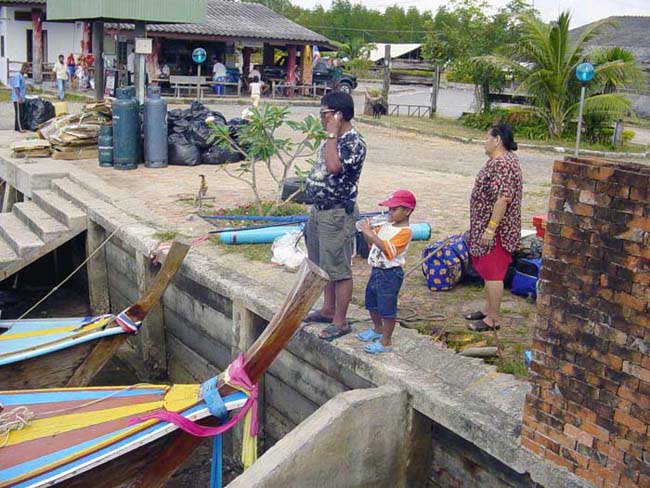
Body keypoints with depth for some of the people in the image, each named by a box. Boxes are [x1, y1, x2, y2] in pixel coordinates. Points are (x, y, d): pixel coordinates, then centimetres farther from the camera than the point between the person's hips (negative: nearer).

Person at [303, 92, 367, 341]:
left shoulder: (354, 142, -18)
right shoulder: (333, 139, 11)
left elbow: (333, 166, -34)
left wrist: (331, 134, -25)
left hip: (337, 213, -10)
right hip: (319, 210, 10)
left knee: (339, 269, -1)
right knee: (325, 266, 20)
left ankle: (340, 321, 8)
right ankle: (328, 309, 34)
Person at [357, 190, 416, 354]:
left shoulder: (404, 231, -18)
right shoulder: (386, 226, 8)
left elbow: (387, 248, -31)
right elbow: (370, 241, 15)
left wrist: (370, 233, -33)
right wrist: (366, 230, -5)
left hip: (390, 274, -9)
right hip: (377, 270, 9)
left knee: (387, 308, -1)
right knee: (371, 303, 22)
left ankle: (385, 342, 10)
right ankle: (378, 329, 43)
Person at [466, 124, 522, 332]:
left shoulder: (502, 164, -22)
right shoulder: (502, 159, 13)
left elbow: (503, 198, -28)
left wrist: (490, 229, -26)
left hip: (497, 229, -11)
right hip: (488, 226, 11)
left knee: (492, 272, -3)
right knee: (488, 270, 19)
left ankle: (493, 319, 5)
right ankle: (488, 310, 31)